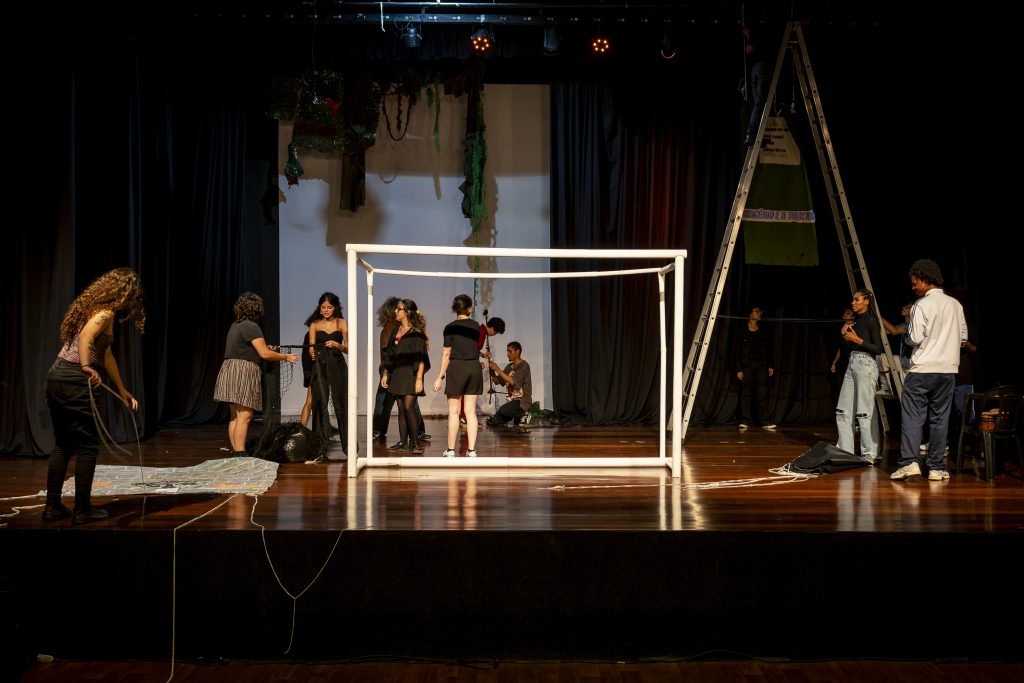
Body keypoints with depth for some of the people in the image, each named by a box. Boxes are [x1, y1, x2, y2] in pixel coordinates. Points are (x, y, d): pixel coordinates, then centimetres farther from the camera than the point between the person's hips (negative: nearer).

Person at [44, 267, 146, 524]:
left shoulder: (94, 308, 20)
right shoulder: (105, 313, -7)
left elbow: (105, 353, 25)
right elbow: (85, 337, -29)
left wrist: (122, 391, 29)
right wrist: (86, 366, -40)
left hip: (56, 377, 9)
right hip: (76, 381, -9)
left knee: (64, 445, 16)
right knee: (87, 445, 0)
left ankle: (53, 506, 20)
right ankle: (82, 510, 5)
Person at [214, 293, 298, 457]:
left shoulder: (235, 325, 17)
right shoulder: (251, 326, -11)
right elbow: (264, 354, -14)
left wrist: (266, 348, 35)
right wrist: (285, 357, -1)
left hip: (230, 368, 10)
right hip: (243, 371, -10)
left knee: (235, 415, 10)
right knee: (244, 416, -10)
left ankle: (235, 452, 13)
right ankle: (240, 454, -13)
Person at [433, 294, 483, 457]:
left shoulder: (450, 327, -8)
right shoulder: (476, 326, 3)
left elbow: (447, 353, -9)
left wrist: (440, 376, -4)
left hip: (456, 367, -3)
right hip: (474, 367, 3)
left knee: (454, 411, 3)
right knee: (471, 411, 6)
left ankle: (451, 449, 8)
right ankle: (472, 450, 4)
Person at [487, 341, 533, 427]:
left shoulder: (524, 366, -9)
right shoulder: (509, 367, 13)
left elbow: (512, 381, -20)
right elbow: (497, 381, 13)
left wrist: (497, 369, -17)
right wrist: (492, 370, -5)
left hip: (523, 401, -6)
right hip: (512, 400, 6)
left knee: (503, 410, -33)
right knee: (493, 422, -9)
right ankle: (519, 415, 10)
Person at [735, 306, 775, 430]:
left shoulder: (762, 333, 13)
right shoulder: (743, 332, 0)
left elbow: (767, 350, 16)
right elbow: (738, 351, -2)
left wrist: (769, 365, 7)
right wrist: (738, 369, -8)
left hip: (761, 365, 3)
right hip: (747, 364, -3)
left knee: (762, 393, 0)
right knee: (746, 393, -2)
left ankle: (764, 421, 3)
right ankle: (744, 421, 1)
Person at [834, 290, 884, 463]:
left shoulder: (871, 320, -7)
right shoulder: (855, 321, 15)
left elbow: (879, 349, -12)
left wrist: (858, 340, -18)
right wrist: (845, 336, 3)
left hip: (866, 365, -8)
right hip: (852, 364, 8)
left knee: (864, 412, -6)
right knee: (843, 410, 7)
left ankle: (870, 454, 1)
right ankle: (845, 450, 13)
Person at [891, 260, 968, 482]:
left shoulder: (921, 305, -8)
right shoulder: (955, 305, 9)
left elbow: (915, 338, -12)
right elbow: (963, 338, 15)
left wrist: (908, 328, 8)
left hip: (922, 369, -5)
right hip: (948, 369, 5)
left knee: (912, 416, -2)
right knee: (939, 418, 8)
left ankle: (909, 462, -12)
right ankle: (936, 467, 9)